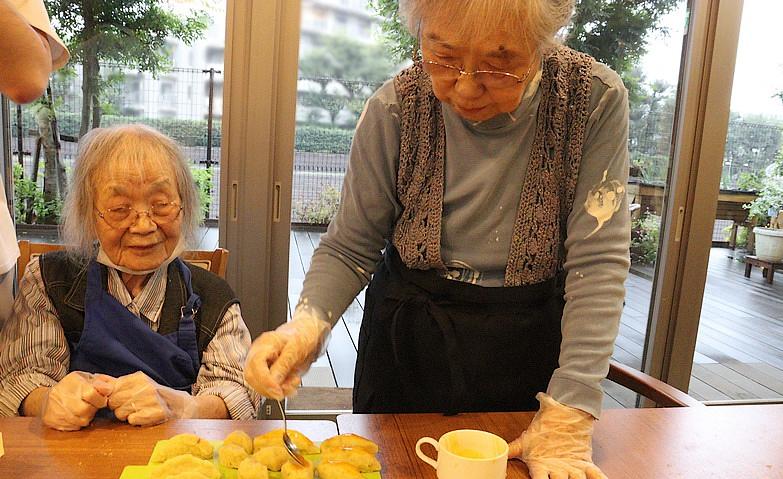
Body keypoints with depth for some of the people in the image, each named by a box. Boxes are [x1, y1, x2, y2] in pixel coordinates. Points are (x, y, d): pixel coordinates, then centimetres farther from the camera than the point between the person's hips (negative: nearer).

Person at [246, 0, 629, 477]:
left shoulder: (595, 100, -19)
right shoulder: (396, 108, -17)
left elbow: (597, 264, -19)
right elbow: (349, 249, -9)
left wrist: (568, 419, -22)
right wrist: (307, 324, -29)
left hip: (530, 345, 0)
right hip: (407, 343, 1)